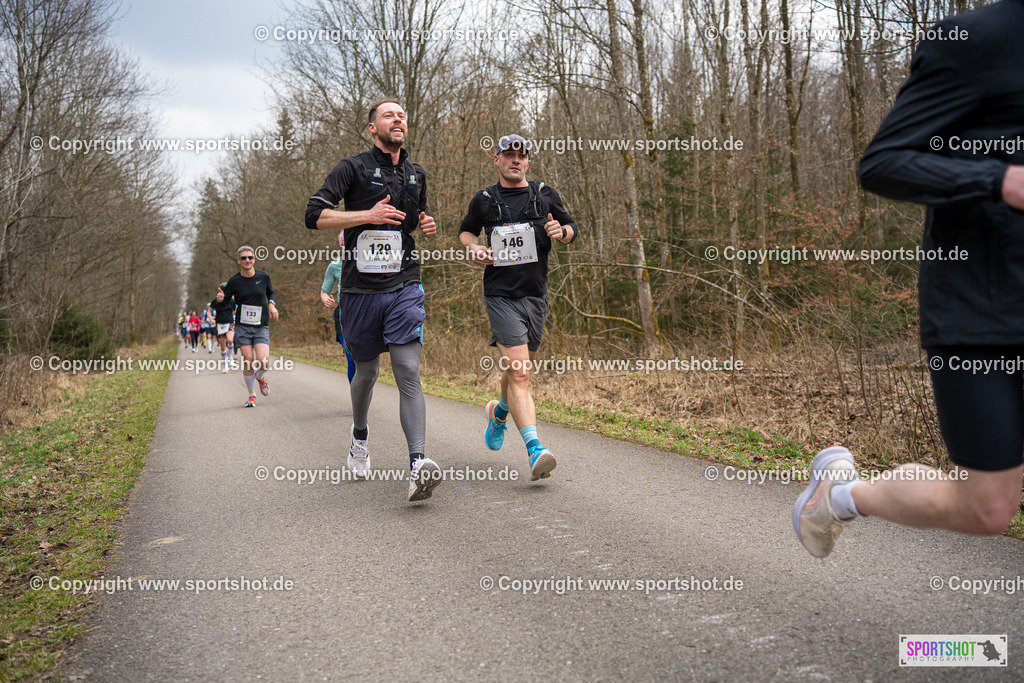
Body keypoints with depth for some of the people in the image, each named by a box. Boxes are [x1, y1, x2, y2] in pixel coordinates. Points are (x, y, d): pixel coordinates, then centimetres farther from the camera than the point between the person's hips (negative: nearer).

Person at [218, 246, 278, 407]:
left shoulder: (263, 277, 3)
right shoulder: (234, 281, -2)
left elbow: (270, 292, 21)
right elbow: (224, 300, 3)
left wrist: (271, 304, 4)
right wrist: (220, 298, -19)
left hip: (261, 327, 1)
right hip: (242, 327, 0)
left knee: (263, 361, -15)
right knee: (248, 362, -6)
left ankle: (260, 377, 22)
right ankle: (251, 394, 16)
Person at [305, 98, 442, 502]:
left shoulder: (416, 175, 15)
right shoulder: (353, 168, 0)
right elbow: (315, 216, -9)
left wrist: (426, 226, 9)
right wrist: (367, 215, -18)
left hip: (404, 286, 2)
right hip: (359, 287, -2)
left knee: (408, 371, -13)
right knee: (367, 372, 12)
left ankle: (418, 464, -22)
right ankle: (360, 437, 42)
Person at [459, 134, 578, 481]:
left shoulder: (545, 195, 7)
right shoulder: (484, 200, 5)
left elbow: (572, 227, 18)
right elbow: (466, 230, 22)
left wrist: (560, 232, -5)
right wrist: (474, 248, 0)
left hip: (535, 294, 3)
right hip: (501, 295, -3)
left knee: (521, 369, 17)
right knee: (518, 371, -17)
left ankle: (500, 412, 49)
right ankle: (535, 451, -22)